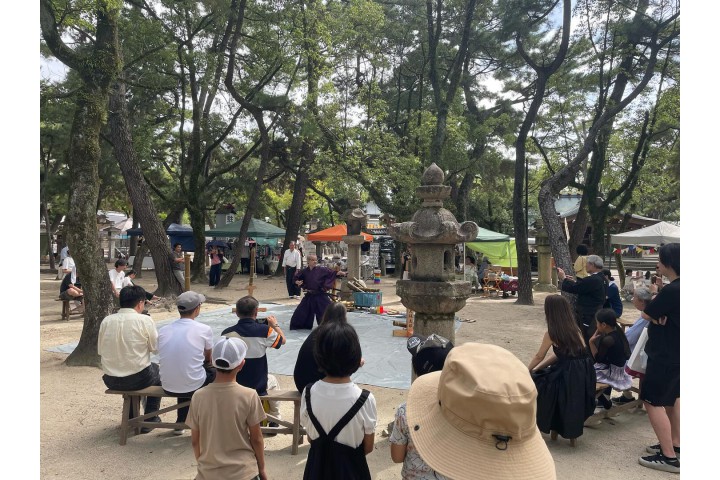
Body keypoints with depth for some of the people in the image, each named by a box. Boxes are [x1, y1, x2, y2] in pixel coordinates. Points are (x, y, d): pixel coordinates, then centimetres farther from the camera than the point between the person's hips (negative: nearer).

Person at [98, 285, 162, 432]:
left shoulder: (106, 320, -2)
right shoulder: (144, 320, -13)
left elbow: (100, 350, 4)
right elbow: (156, 348, -6)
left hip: (110, 381, 4)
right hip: (138, 380, -4)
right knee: (158, 371, 27)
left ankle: (131, 418, 43)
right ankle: (149, 419, 26)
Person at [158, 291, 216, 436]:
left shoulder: (163, 330, -1)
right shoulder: (204, 330, -11)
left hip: (167, 387, 4)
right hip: (194, 387, -4)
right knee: (213, 371, 24)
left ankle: (181, 423, 37)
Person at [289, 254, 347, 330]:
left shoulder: (321, 270, -7)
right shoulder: (304, 271, 0)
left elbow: (332, 272, -14)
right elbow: (296, 279, 12)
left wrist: (341, 273, -29)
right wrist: (297, 282, -10)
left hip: (320, 296, -3)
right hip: (309, 296, 3)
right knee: (300, 312, 11)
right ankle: (296, 326, 33)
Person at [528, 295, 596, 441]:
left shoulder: (551, 333, -8)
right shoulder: (573, 327, 10)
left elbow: (539, 357, 5)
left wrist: (526, 371, 23)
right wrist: (536, 369, 21)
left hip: (569, 376, -7)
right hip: (584, 374, 7)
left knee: (535, 382, 15)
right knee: (542, 375, 25)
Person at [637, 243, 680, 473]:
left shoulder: (671, 290, -26)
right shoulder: (677, 288, 5)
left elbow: (647, 314, -18)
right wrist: (659, 314, -13)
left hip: (665, 355, -10)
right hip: (675, 353, 10)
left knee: (652, 401, -4)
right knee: (672, 397, 20)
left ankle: (669, 456, -1)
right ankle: (675, 443, 31)